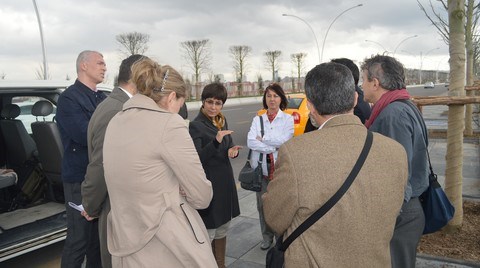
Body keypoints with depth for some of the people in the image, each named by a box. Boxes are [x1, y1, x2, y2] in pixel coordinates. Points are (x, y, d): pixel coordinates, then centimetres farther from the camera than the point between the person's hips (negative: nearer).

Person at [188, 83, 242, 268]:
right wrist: (216, 141, -36)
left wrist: (232, 150, -9)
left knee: (222, 228, 19)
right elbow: (196, 159, -22)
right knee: (208, 232, 0)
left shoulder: (222, 122, 8)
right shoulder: (195, 126, -14)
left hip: (225, 182, 8)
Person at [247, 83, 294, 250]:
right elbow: (250, 142, -7)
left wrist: (262, 139, -6)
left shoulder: (288, 119, 2)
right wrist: (273, 147, -14)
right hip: (261, 168, 3)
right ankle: (267, 237, 29)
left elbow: (285, 140, -14)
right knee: (263, 205, 10)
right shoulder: (257, 120, 7)